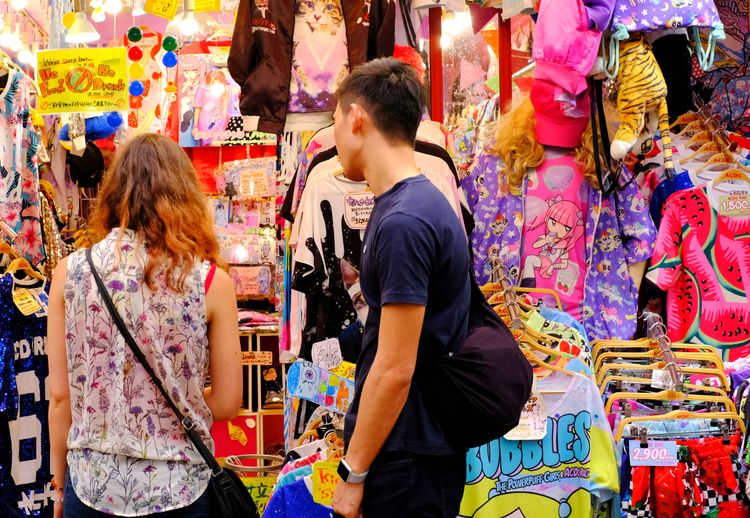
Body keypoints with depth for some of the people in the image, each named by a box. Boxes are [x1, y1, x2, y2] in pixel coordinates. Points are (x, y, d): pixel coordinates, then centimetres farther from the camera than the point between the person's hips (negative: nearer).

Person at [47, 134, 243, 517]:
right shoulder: (211, 281, -10)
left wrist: (61, 484, 10)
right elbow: (227, 403, -5)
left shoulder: (71, 272, -6)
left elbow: (60, 396, -2)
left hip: (92, 486, 1)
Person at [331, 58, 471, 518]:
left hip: (405, 461, -9)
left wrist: (354, 472, -14)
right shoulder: (427, 203, 9)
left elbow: (395, 369, -22)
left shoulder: (402, 223, -21)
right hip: (424, 445, 9)